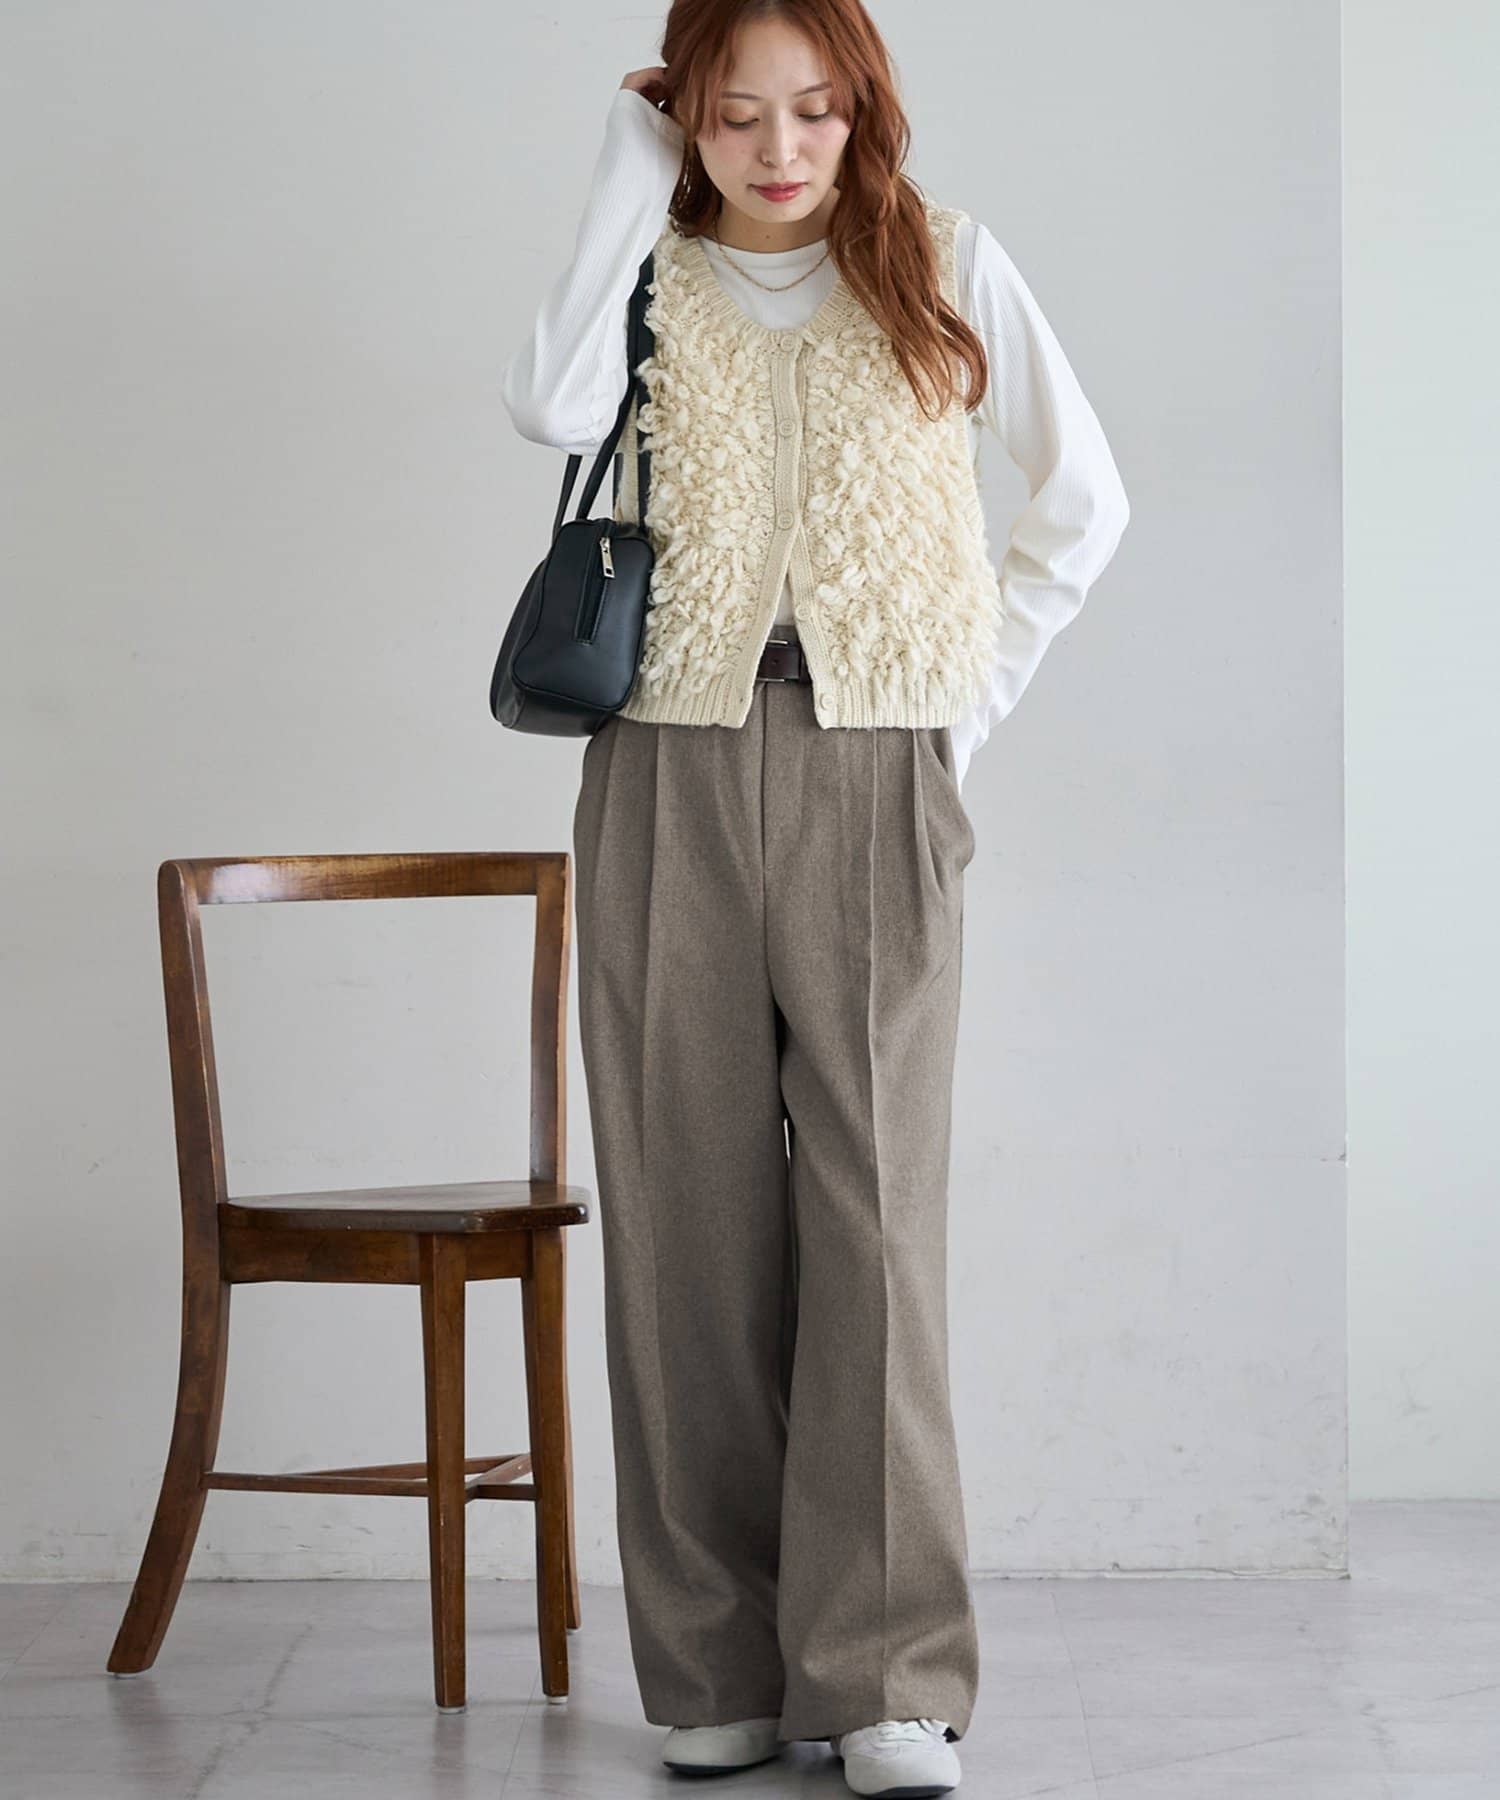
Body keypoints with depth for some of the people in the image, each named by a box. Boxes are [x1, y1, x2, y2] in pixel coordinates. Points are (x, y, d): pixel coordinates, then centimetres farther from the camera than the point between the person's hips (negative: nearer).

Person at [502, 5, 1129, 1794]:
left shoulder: (941, 263, 10)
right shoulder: (652, 274, 10)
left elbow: (1084, 501, 14)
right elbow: (551, 407, -12)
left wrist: (978, 696, 8)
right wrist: (629, 184, -4)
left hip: (875, 775, -1)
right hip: (671, 770, 1)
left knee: (876, 1207, -8)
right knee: (689, 1207, 0)